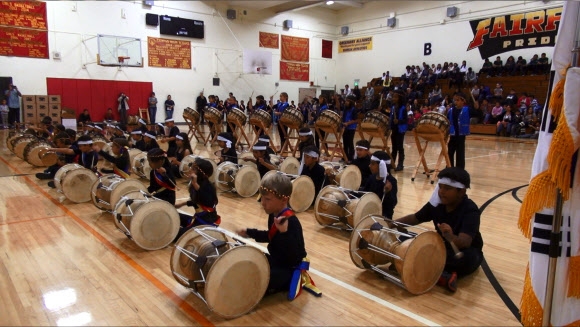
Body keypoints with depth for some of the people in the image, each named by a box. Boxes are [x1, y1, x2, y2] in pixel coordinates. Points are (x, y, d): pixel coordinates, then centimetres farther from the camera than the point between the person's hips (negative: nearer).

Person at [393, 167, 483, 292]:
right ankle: (445, 276, -29)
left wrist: (451, 237, -62)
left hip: (465, 251, -5)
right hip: (443, 247, 5)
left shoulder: (470, 210, -25)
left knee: (466, 257, -40)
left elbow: (464, 242, -40)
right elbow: (415, 218, 5)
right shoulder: (436, 203, -10)